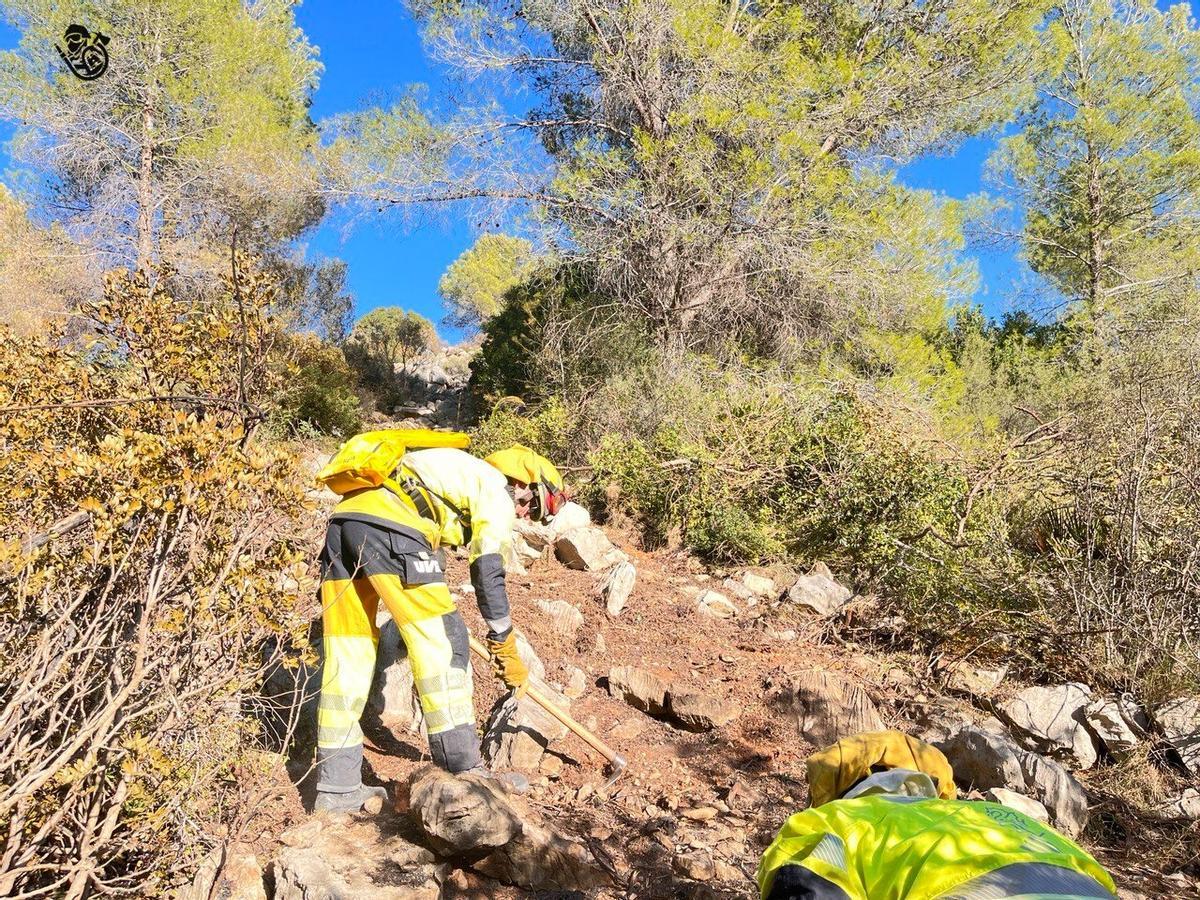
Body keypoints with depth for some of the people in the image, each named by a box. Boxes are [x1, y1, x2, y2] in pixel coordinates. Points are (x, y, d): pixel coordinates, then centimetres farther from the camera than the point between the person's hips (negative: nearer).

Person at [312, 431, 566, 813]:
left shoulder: (453, 470, 35)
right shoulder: (495, 487, 10)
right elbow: (488, 573, 4)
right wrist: (505, 646, 11)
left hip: (342, 521, 9)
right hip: (387, 528, -9)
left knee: (347, 656, 11)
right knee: (442, 644, 0)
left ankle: (337, 788, 16)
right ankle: (462, 772, 5)